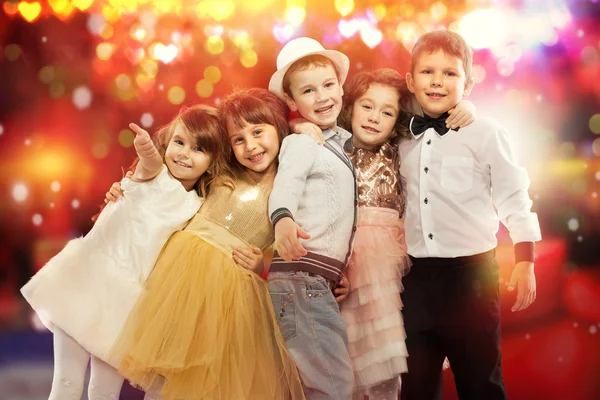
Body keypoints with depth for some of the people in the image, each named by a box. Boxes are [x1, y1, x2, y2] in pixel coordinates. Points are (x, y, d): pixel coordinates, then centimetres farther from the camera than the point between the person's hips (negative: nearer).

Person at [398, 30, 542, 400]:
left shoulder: (485, 133, -6)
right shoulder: (404, 141, 8)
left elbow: (513, 196, -5)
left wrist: (524, 259, -8)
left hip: (470, 271, -4)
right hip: (417, 275, 5)